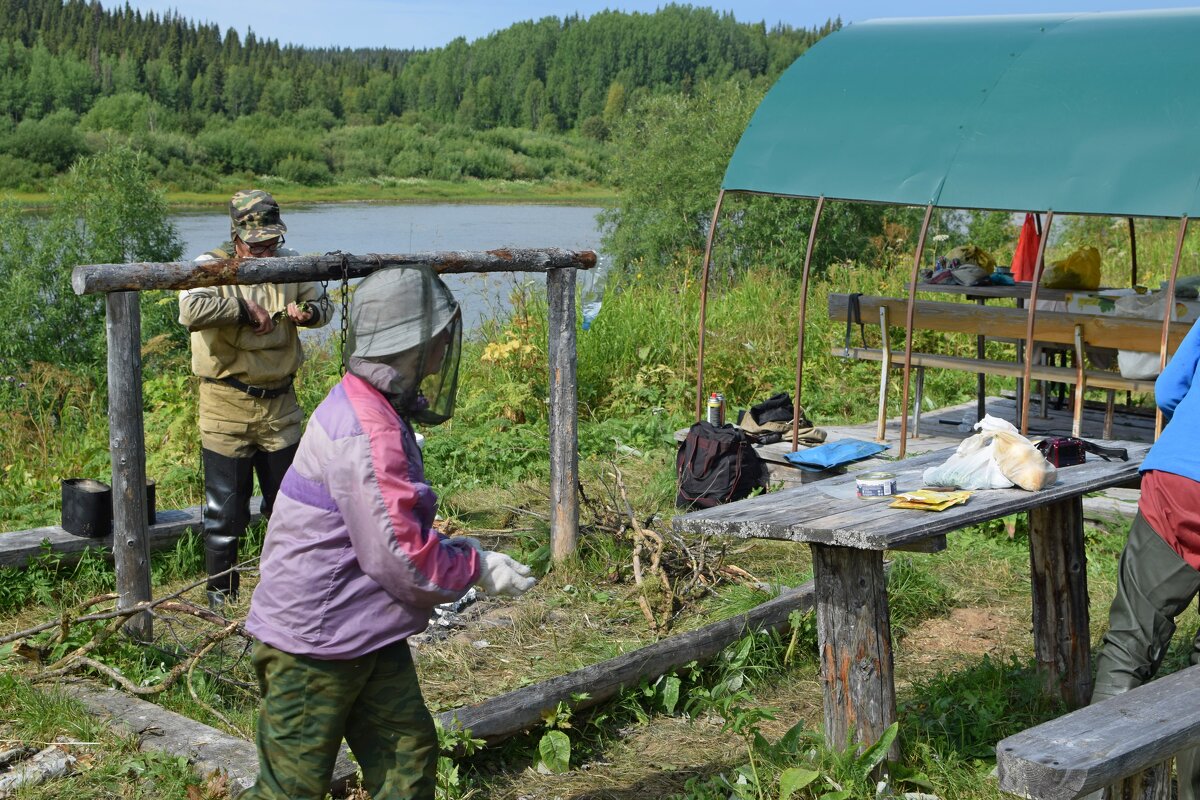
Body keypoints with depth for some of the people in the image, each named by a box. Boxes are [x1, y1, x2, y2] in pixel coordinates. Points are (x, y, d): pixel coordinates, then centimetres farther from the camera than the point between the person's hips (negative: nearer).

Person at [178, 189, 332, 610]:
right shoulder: (211, 267, -12)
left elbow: (323, 304, 17)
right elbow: (190, 311, -32)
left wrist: (309, 312, -5)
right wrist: (243, 308, -25)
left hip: (280, 403, 4)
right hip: (227, 405, -4)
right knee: (226, 508, 3)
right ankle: (221, 592, 19)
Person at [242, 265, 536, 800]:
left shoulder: (370, 411, 9)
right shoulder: (365, 435, -26)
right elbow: (401, 560, -25)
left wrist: (462, 551, 6)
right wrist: (477, 568, -10)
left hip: (368, 635, 10)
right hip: (313, 644, -10)